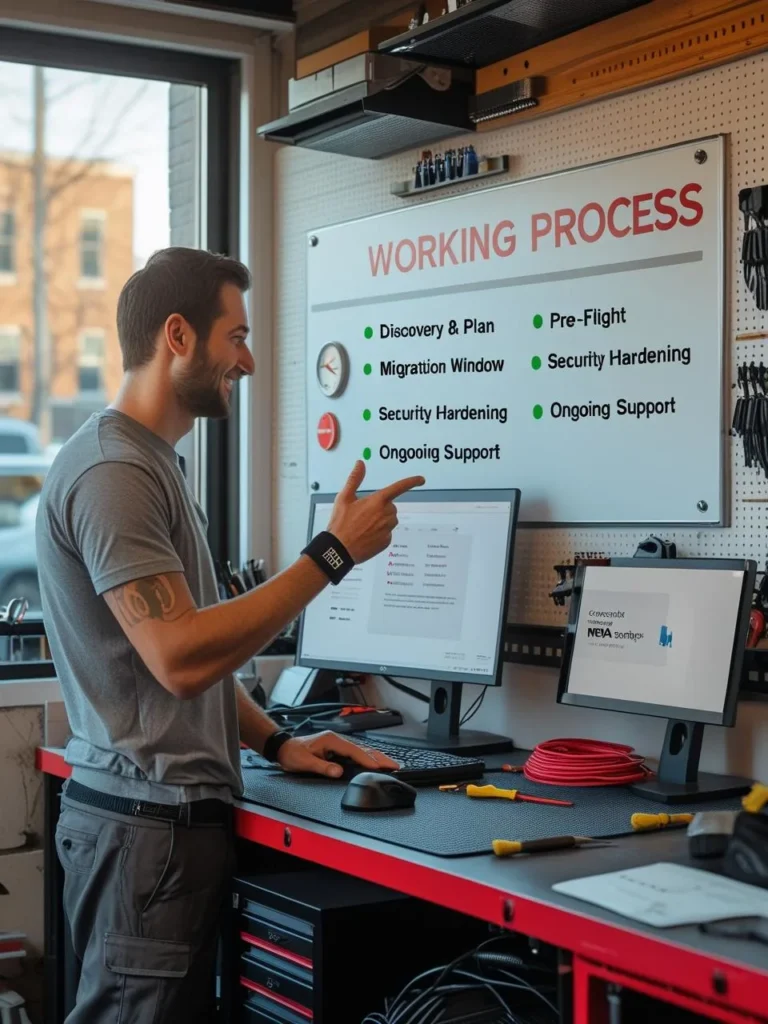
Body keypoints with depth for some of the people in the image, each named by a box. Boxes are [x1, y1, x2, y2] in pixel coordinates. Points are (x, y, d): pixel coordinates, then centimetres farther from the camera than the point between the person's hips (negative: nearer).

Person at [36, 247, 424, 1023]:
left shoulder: (151, 462, 16)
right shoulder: (113, 471, -16)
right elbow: (181, 658, -24)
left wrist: (275, 742, 12)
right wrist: (333, 554, -19)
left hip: (175, 812, 10)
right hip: (148, 823, -10)